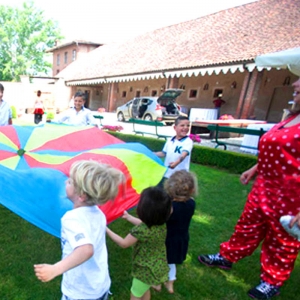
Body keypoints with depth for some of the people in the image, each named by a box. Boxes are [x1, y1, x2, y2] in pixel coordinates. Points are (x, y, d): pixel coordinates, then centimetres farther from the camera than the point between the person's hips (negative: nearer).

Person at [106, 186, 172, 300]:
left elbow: (123, 243, -18)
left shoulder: (141, 230, -35)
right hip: (159, 267, 7)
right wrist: (128, 217, 16)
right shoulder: (161, 224, -13)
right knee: (144, 289, 32)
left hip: (146, 270, -6)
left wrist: (107, 230, -10)